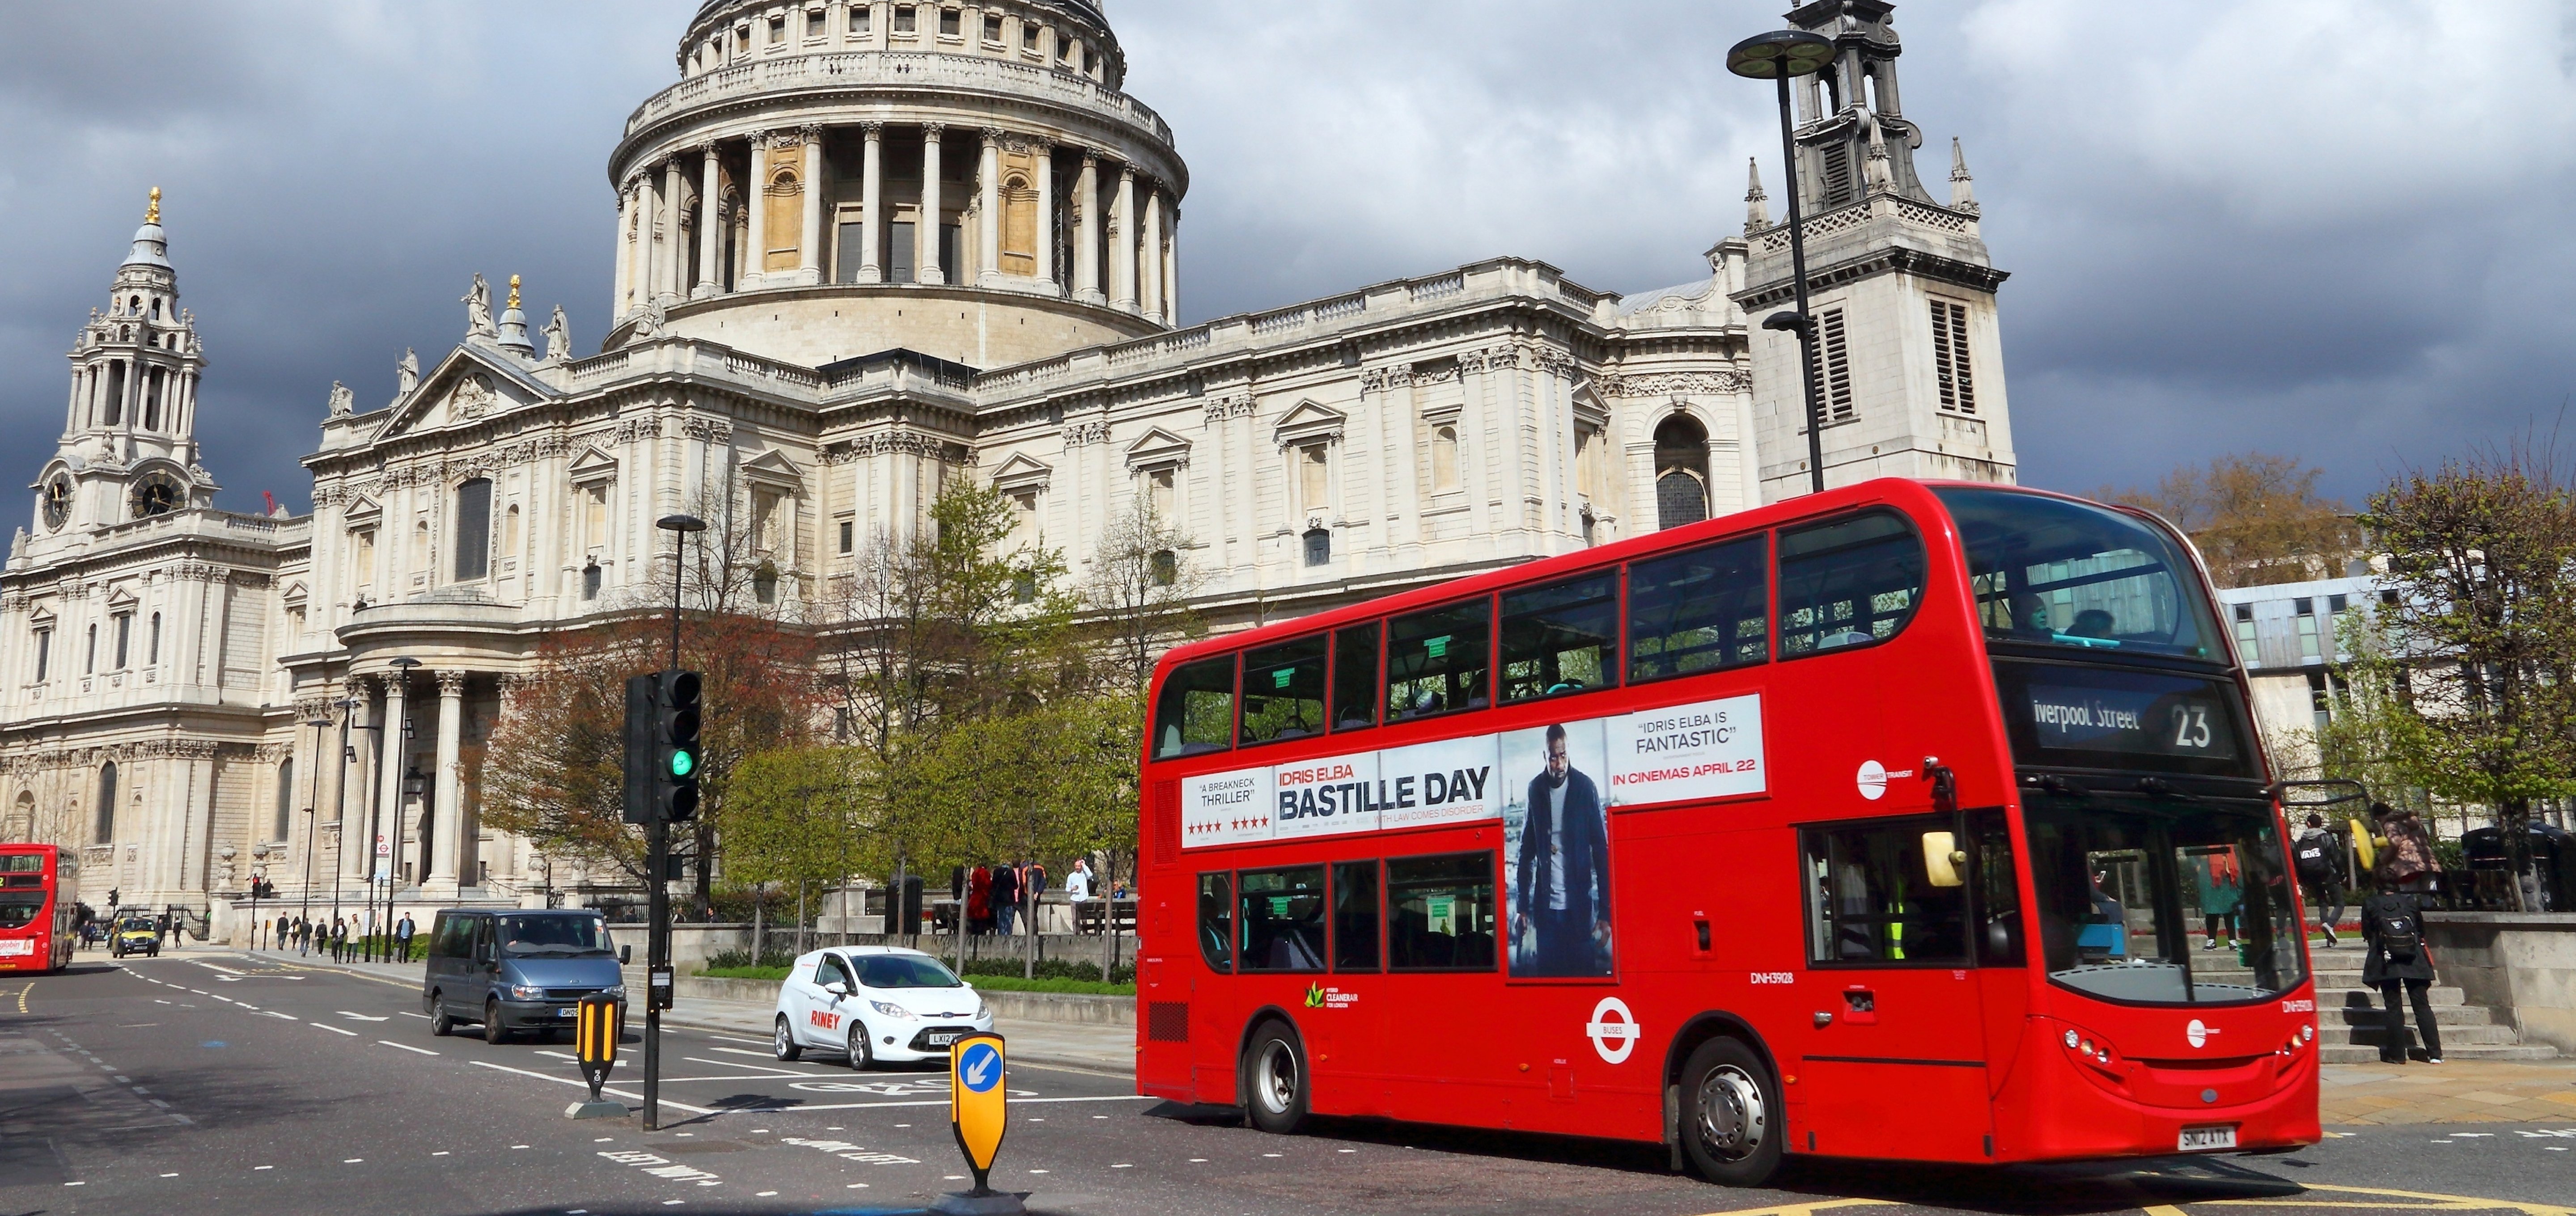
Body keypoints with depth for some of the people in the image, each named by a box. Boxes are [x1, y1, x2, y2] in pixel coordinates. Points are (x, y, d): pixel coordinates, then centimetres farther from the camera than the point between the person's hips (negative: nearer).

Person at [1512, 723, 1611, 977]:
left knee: (1583, 970, 0)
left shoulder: (1585, 788, -5)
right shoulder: (1535, 789, 3)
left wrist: (1605, 912, -8)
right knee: (1547, 970, 5)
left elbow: (1601, 850, -5)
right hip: (1545, 906, 2)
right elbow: (1527, 850, 9)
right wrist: (1522, 905, 5)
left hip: (1579, 907, -2)